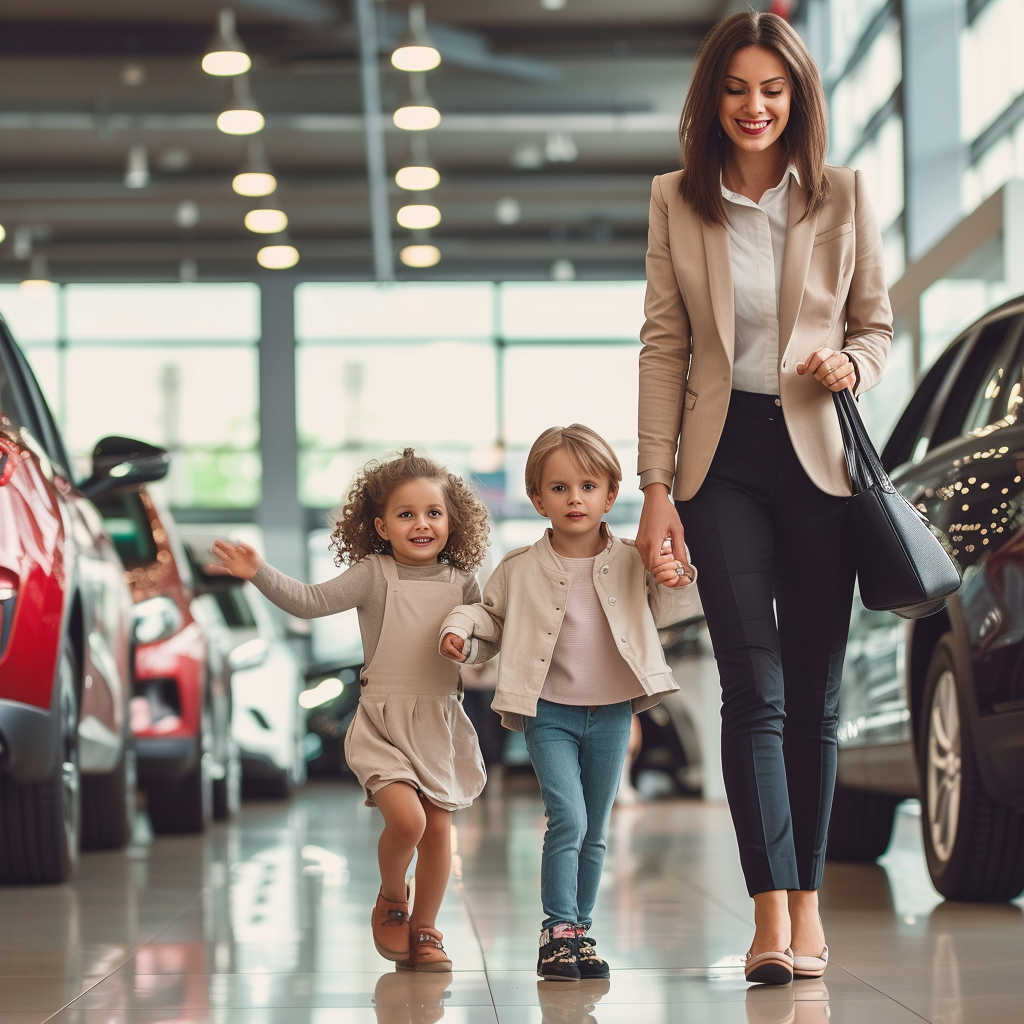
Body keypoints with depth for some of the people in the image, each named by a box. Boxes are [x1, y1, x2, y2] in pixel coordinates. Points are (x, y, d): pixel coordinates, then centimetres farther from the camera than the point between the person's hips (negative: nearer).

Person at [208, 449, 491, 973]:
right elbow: (311, 600, -13)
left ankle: (424, 929, 23)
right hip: (382, 723, -4)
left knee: (438, 829, 4)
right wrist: (259, 573, -24)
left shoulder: (460, 582, 5)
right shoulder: (375, 575, -6)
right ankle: (390, 900, 9)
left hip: (441, 724, 4)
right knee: (406, 818, -20)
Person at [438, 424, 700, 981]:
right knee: (567, 819, -16)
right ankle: (558, 930, -6)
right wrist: (461, 628, -9)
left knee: (594, 833, 10)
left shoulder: (630, 562, 0)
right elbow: (492, 616, 11)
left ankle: (581, 931, 21)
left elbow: (660, 614, 13)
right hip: (550, 711, -2)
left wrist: (677, 583, -6)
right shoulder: (520, 569, -3)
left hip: (611, 713, 2)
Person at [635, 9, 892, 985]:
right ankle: (771, 917, -13)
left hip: (819, 455, 1)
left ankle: (806, 900, 16)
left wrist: (850, 365, -13)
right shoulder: (676, 201, 5)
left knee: (813, 693, 5)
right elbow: (664, 346, 5)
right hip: (724, 457, -1)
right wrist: (656, 484, -1)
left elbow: (877, 325, 11)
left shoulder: (843, 194, 5)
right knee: (754, 688, -9)